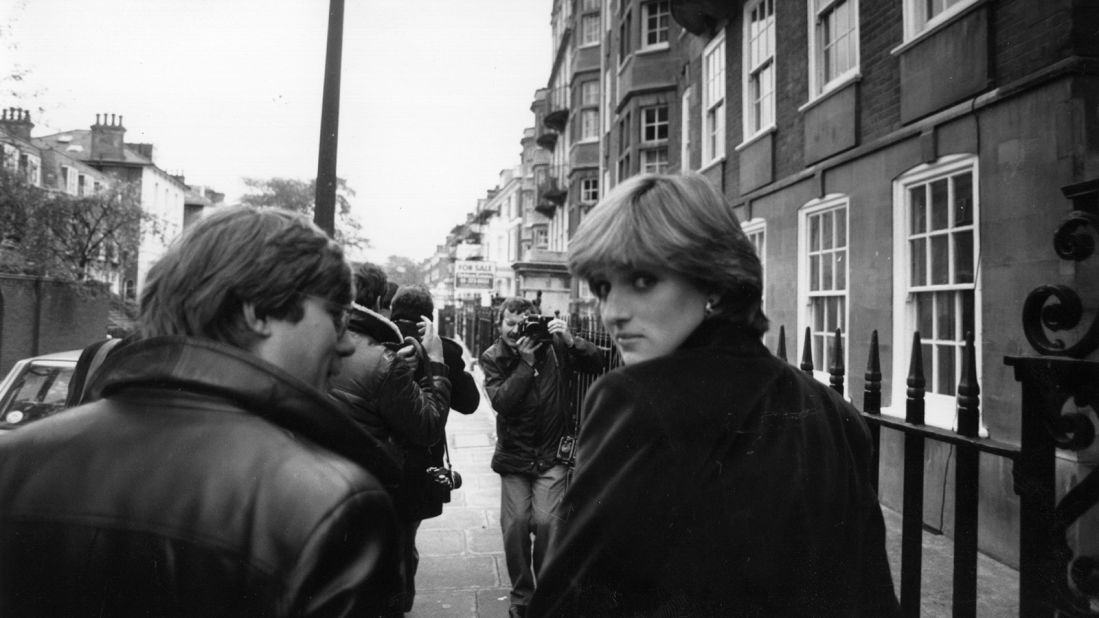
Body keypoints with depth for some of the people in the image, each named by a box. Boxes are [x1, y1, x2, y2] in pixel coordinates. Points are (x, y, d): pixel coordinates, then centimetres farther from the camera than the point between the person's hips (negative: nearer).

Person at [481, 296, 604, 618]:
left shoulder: (553, 346, -5)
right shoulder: (493, 358, -3)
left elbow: (596, 363, -9)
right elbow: (501, 401, -17)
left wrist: (571, 341, -25)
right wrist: (526, 362, -22)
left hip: (552, 453, -1)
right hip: (514, 455, 1)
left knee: (546, 522, -10)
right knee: (516, 525, -2)